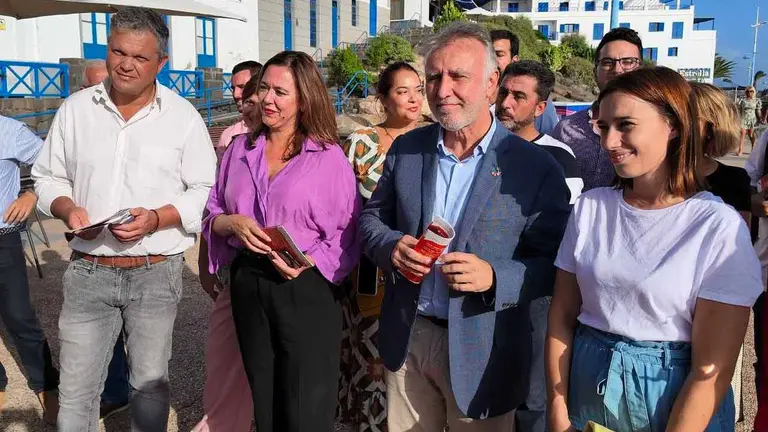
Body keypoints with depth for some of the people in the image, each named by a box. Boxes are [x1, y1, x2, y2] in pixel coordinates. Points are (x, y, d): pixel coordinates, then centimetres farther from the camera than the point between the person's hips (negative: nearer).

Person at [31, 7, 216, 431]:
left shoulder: (183, 116, -2)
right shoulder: (75, 109, 4)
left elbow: (205, 192, -2)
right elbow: (48, 177, 12)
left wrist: (158, 218, -18)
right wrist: (67, 208, -9)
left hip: (156, 273, -1)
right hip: (88, 271, 2)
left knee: (150, 382, 14)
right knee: (75, 390, 8)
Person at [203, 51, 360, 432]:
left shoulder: (329, 157, -6)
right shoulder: (239, 150, 7)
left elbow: (346, 235, -7)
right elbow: (211, 216, 11)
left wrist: (307, 262, -22)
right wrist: (233, 223, -10)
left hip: (306, 290, -4)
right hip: (248, 286, 4)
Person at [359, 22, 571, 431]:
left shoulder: (536, 167, -12)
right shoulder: (405, 148, 0)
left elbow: (555, 263, -9)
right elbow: (371, 217, 9)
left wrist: (495, 277, -27)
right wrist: (391, 246, -14)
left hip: (481, 352, -3)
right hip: (406, 338, 4)